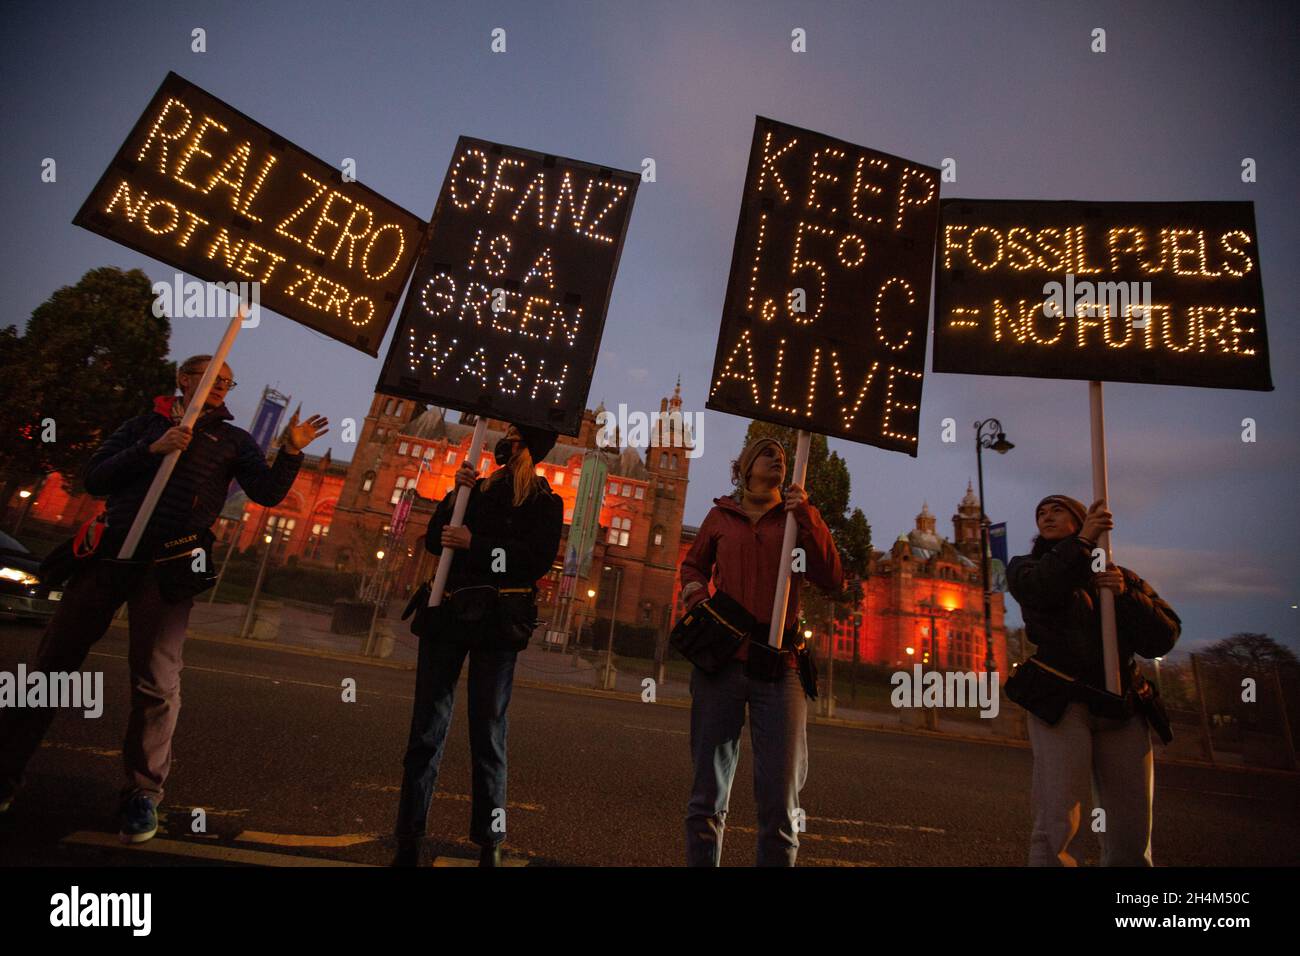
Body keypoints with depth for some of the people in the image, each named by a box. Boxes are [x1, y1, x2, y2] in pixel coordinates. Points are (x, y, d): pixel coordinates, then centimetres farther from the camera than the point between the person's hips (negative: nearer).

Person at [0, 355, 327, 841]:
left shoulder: (232, 440, 11)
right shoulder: (145, 424, 15)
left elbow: (268, 493, -1)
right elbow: (94, 477, 6)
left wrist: (290, 451, -17)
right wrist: (151, 450, -9)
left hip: (167, 565, -2)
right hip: (109, 551, 2)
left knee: (155, 681, -2)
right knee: (52, 664, 7)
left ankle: (143, 791, 12)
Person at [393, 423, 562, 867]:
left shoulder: (546, 503, 5)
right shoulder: (477, 489, 17)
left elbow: (538, 559, -10)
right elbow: (434, 540, 12)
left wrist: (474, 543, -15)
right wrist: (456, 494, -1)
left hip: (496, 624, -4)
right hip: (447, 614, 4)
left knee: (488, 735, 1)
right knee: (426, 730, 4)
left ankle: (490, 844, 15)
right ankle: (408, 840, 15)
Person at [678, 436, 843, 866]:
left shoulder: (799, 515, 10)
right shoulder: (721, 516, 11)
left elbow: (831, 580, 1)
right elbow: (693, 565, 24)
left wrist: (806, 519, -9)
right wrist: (696, 596, 3)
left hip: (780, 666, 0)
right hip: (721, 659, 1)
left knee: (781, 805, 0)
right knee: (707, 798, 8)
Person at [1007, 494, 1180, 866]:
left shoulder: (1123, 578, 19)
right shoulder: (1026, 567, 11)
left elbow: (1164, 637, 7)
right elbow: (1037, 588, -14)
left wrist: (1125, 594, -8)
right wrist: (1083, 541, -10)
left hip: (1123, 709, 3)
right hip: (1061, 703, -3)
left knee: (1131, 840, 5)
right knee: (1056, 828, -13)